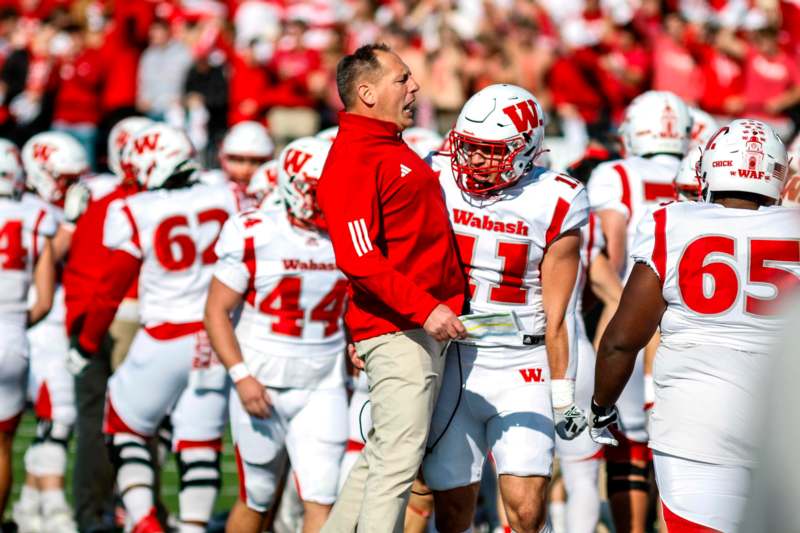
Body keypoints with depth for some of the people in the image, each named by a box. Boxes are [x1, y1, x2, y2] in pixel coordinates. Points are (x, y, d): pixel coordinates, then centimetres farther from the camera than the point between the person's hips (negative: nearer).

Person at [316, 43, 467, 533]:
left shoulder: (397, 151, 19)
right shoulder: (354, 158, -14)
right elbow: (358, 258, -21)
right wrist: (423, 309, -24)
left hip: (427, 329, 10)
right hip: (398, 330, -10)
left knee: (383, 457, 14)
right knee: (399, 460, -9)